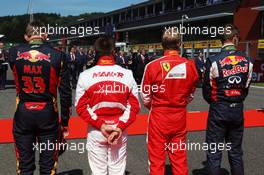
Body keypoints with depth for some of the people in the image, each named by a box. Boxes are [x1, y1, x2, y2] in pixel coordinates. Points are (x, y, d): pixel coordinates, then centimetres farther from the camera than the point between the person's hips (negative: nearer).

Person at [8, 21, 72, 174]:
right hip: (48, 114, -1)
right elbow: (65, 92, -7)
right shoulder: (58, 56, -8)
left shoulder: (14, 53, -4)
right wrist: (64, 121, 2)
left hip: (23, 114, 1)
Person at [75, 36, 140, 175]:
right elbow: (134, 106, -4)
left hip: (95, 132, -1)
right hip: (120, 131, 1)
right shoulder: (127, 74, -3)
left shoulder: (86, 75, -6)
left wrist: (100, 125, -7)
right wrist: (120, 127, -7)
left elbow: (81, 107, -6)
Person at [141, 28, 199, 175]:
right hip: (180, 117, 2)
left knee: (157, 158, 10)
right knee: (179, 157, 16)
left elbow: (146, 98, -6)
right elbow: (190, 96, 3)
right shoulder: (190, 65, -7)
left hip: (158, 117, -2)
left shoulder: (153, 66, -14)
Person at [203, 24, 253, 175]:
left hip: (218, 111, -3)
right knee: (236, 152, 16)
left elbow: (207, 91, -6)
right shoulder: (247, 61, -2)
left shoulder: (214, 61, -13)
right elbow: (246, 88, 4)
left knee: (214, 153, 6)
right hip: (238, 110, 4)